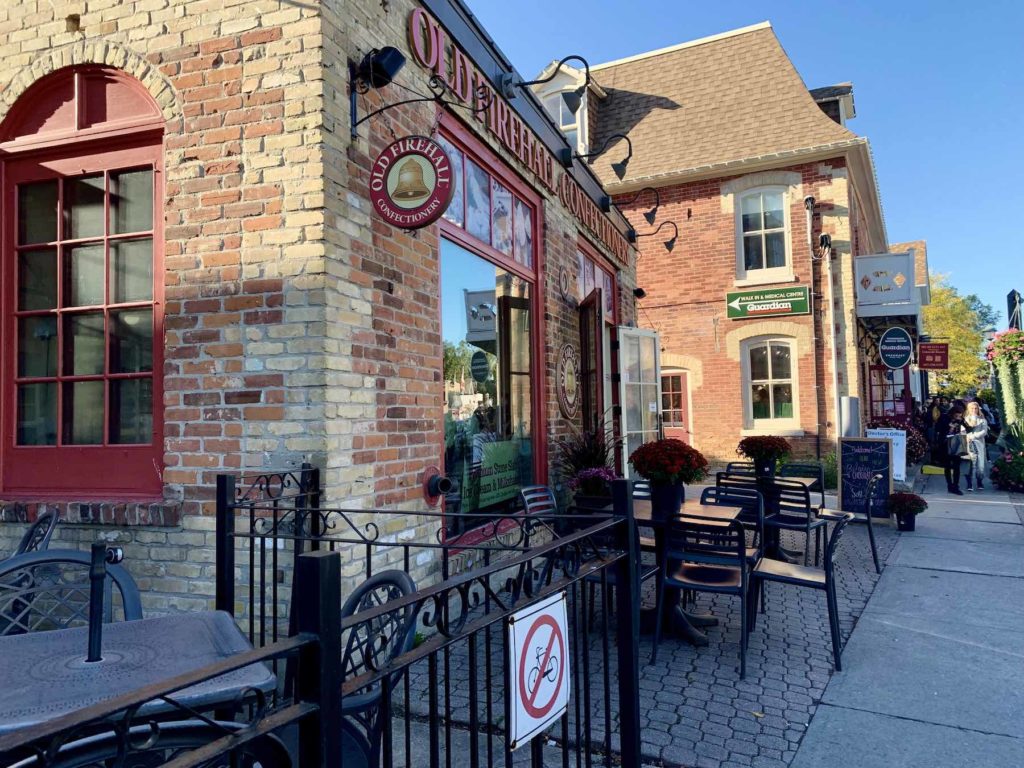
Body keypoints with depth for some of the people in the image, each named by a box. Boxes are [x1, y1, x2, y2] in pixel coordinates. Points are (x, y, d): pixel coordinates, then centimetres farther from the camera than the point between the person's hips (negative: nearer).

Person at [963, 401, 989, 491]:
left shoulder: (982, 420, 9)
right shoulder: (965, 419, 9)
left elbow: (984, 432, -2)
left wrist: (973, 436, -11)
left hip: (979, 443, 1)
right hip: (969, 443, -1)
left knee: (980, 462, -3)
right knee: (970, 462, -9)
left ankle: (979, 482, 12)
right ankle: (969, 483, -5)